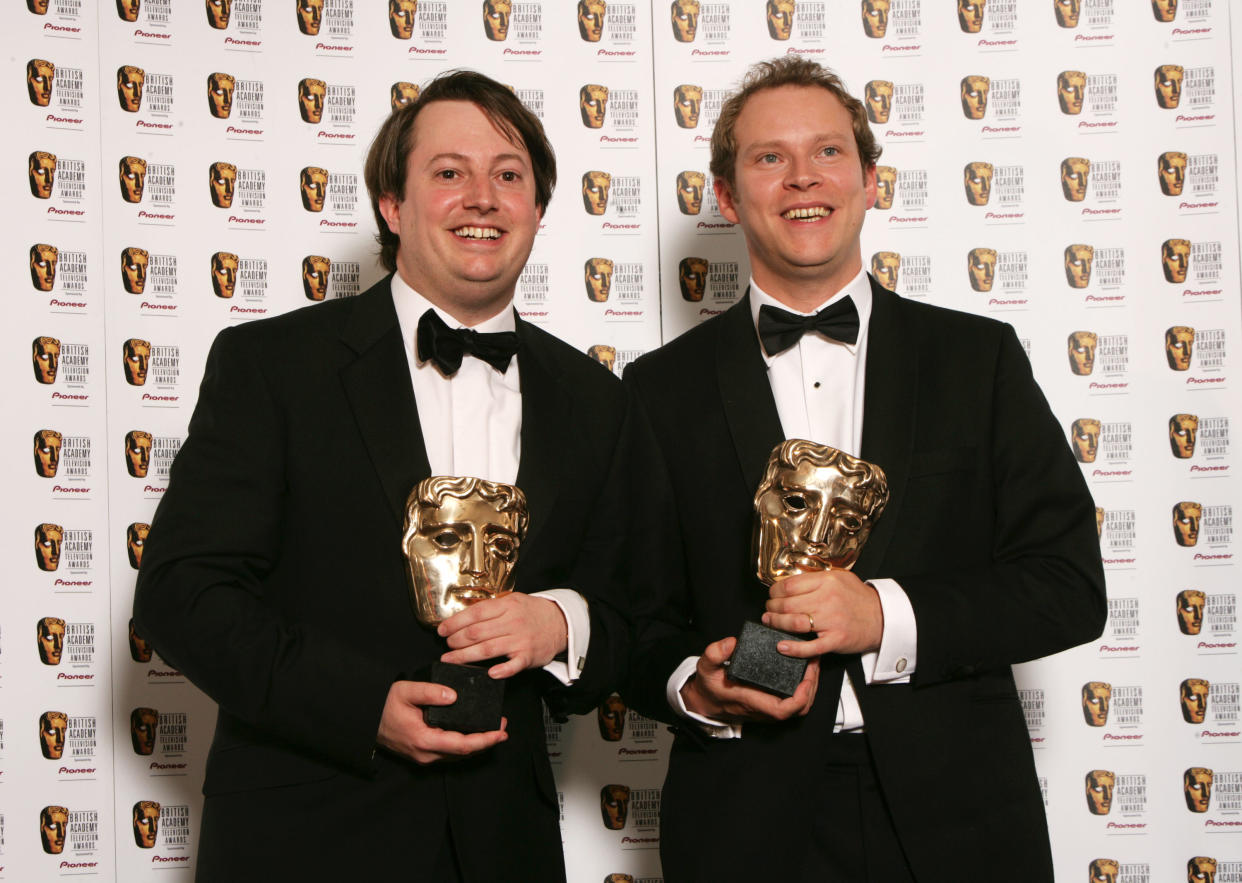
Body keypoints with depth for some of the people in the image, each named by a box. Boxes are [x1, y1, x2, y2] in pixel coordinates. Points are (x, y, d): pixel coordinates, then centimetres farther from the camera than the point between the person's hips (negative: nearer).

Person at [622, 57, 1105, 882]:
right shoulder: (665, 388, 3)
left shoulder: (979, 357, 3)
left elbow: (1072, 585, -1)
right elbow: (641, 614, 5)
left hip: (956, 815, 1)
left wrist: (889, 615, -15)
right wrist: (693, 688, -16)